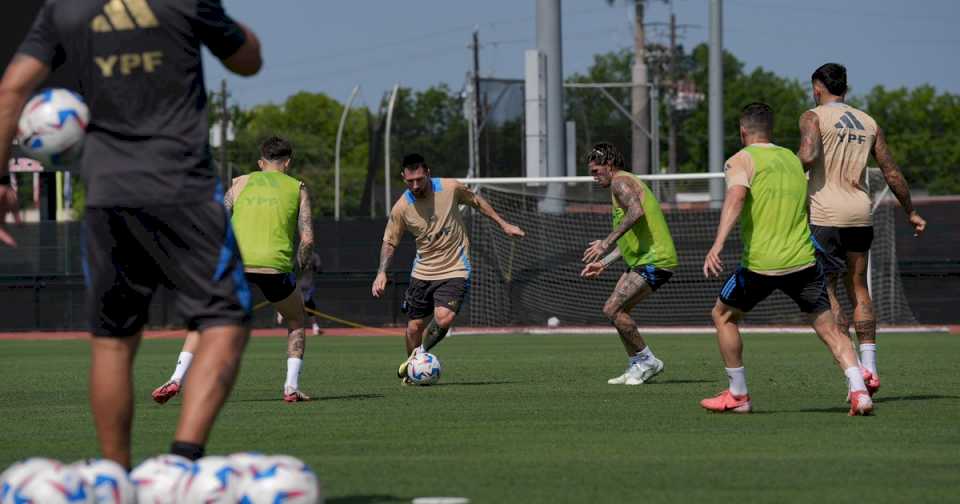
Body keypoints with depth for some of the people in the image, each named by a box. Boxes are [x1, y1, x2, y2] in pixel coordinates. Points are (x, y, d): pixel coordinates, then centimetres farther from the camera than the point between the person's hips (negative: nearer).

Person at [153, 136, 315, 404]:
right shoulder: (297, 188, 16)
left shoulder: (241, 183, 20)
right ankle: (292, 387, 12)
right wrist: (302, 264, 25)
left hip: (237, 261, 1)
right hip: (276, 265, -1)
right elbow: (307, 239, 8)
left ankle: (177, 379, 0)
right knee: (296, 322, 25)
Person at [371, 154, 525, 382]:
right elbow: (389, 242, 1)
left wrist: (503, 224, 12)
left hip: (455, 270, -2)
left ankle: (421, 353, 7)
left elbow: (477, 201, 9)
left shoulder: (450, 188, -11)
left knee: (443, 319, -21)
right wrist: (381, 273, -12)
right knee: (415, 326, 6)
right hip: (423, 272, 2)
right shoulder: (401, 208, -9)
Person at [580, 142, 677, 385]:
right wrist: (603, 263, 28)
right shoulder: (629, 183, 25)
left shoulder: (621, 181, -7)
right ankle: (635, 368, 17)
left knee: (612, 309, -15)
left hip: (654, 259, -11)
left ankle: (647, 361, -6)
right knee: (617, 311, 12)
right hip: (644, 259, 11)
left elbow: (636, 212, -29)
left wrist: (607, 242, -29)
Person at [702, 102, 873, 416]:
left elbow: (736, 197, -19)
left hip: (760, 264, -4)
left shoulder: (742, 160, 0)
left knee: (724, 316, 18)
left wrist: (718, 244, -30)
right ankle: (858, 391, -17)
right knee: (829, 328, 4)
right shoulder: (794, 160, 18)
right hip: (803, 260, 4)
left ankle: (738, 396, 19)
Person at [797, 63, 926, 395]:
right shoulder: (868, 123, 14)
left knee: (824, 291, 0)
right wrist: (910, 212, 24)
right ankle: (870, 367, 6)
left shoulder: (814, 117, -2)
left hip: (825, 215, -5)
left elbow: (808, 156, -22)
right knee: (858, 289, 13)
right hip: (860, 215, 5)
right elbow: (892, 173, 15)